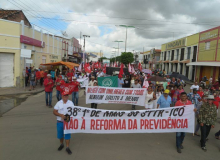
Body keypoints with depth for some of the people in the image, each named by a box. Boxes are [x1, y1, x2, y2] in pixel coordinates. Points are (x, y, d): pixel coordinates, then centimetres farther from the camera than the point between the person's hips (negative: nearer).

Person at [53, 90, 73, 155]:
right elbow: (54, 112, -5)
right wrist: (61, 115, -19)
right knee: (60, 134, 15)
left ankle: (67, 147, 17)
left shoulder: (71, 103, -1)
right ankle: (61, 144, 40)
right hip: (60, 122, 1)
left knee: (67, 135, 2)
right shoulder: (58, 103, -3)